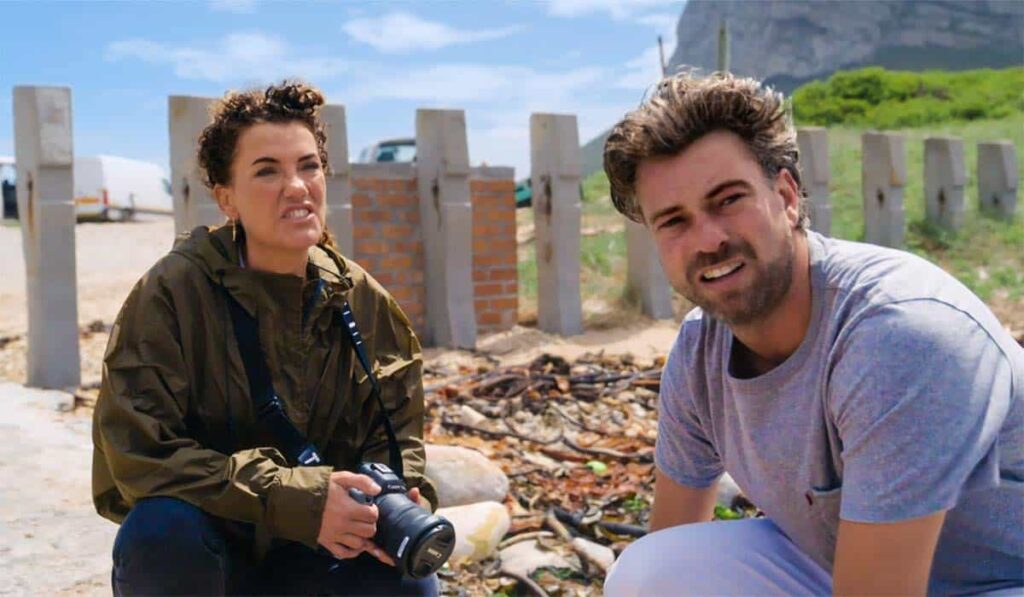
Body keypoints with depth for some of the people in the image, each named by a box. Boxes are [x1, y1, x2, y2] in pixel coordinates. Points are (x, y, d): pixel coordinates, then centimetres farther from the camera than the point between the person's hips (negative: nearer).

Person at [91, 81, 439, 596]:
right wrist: (294, 498, -32)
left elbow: (396, 441, 0)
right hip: (186, 555, -3)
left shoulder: (367, 303, -4)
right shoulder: (172, 292, -18)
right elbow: (139, 453, -23)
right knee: (164, 524, -35)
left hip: (307, 554, 3)